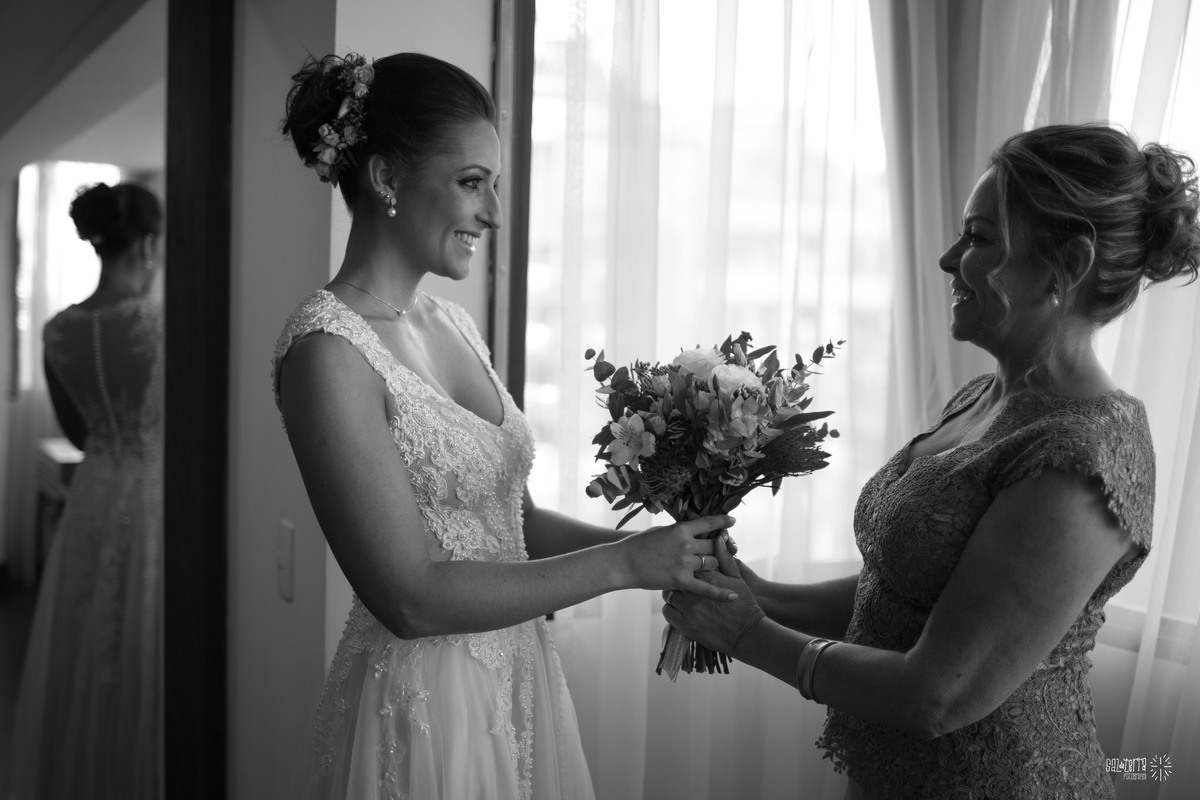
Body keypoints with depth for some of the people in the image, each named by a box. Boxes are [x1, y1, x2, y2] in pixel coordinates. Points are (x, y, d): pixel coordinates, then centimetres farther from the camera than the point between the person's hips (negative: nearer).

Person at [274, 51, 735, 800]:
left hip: (521, 678, 7)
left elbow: (513, 518, 9)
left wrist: (661, 549, -4)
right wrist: (624, 563, -18)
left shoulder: (453, 323, 5)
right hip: (423, 705, -7)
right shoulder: (327, 349, -18)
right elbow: (410, 597, -22)